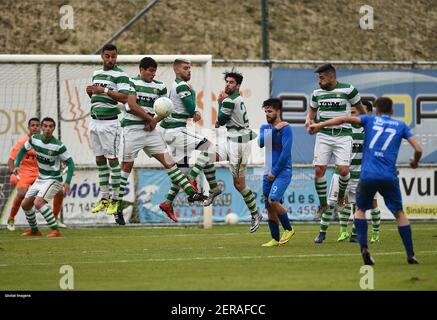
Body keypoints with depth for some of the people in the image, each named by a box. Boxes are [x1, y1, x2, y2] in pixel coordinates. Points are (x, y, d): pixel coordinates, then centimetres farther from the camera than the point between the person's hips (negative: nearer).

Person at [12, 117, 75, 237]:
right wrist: (17, 165, -2)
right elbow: (23, 150, 13)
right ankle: (34, 230, 32)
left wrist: (67, 182, -27)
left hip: (54, 179, -7)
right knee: (25, 204, 10)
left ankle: (56, 231, -26)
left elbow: (70, 163, -17)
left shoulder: (58, 146, -22)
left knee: (38, 202, -28)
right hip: (40, 178, 7)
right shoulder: (34, 139, -6)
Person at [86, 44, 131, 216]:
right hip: (95, 122, 7)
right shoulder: (96, 73, 16)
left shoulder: (120, 75, -7)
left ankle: (115, 199, -2)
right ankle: (104, 198, 14)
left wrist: (104, 90, -19)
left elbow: (124, 97, -17)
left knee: (112, 160, -5)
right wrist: (90, 92, 4)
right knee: (100, 160, 9)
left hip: (109, 123, -7)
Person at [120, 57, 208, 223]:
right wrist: (149, 119, -8)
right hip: (132, 128, -5)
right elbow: (132, 105, -14)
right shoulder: (132, 83, -5)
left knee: (167, 160, 0)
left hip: (150, 129, 5)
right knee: (127, 165, -2)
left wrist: (154, 121, -4)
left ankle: (191, 192, -4)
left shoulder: (159, 86, 10)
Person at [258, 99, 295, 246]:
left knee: (273, 200, -22)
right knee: (269, 206, 4)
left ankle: (288, 229, -5)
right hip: (268, 173, 7)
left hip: (282, 171, -7)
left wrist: (274, 172, -14)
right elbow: (261, 142, -6)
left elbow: (286, 152, -14)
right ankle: (275, 238, 11)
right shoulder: (265, 127, 14)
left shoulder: (286, 128, -7)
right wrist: (274, 130, -16)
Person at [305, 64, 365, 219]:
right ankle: (323, 203, 9)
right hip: (323, 135, 3)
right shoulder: (317, 93, 9)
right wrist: (309, 119, 3)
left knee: (343, 170, -15)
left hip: (343, 135, -3)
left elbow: (359, 107, 8)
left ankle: (341, 196, 15)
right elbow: (313, 110, 25)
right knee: (319, 170, -7)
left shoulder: (348, 90, -5)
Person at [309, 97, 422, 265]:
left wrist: (320, 125, -3)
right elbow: (418, 149, 6)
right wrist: (415, 162, 28)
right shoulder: (401, 126, 14)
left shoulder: (370, 120, 13)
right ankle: (410, 255, 6)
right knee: (399, 213, 12)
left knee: (360, 209, 19)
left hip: (367, 175, 0)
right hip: (389, 176, 0)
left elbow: (346, 118, -3)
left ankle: (364, 247, 0)